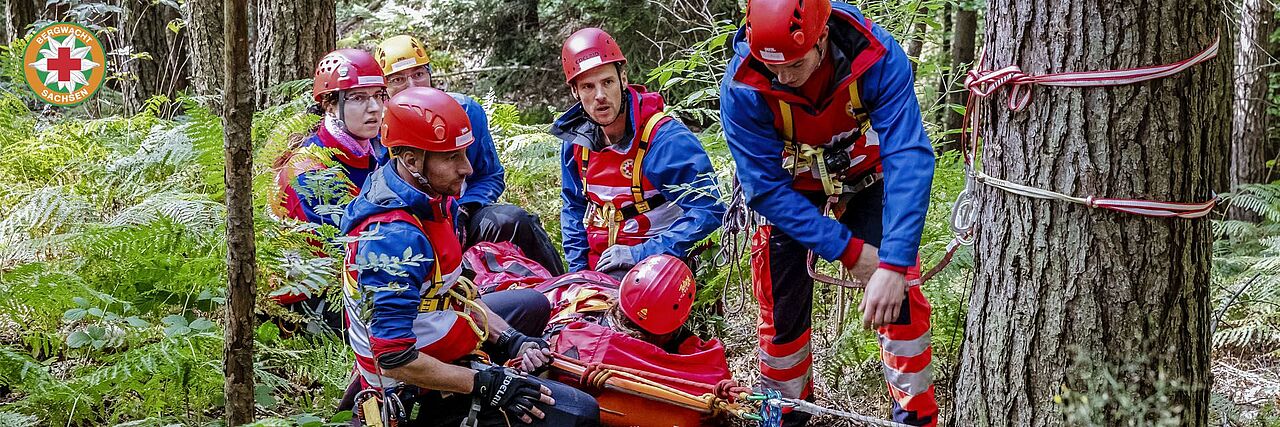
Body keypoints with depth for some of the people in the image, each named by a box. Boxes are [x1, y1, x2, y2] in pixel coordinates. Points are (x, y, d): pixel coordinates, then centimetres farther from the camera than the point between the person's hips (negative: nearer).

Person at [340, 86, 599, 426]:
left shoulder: (431, 197, -1)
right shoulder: (393, 238, -31)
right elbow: (395, 359, -31)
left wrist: (510, 340, 1)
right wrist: (486, 383, -24)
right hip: (419, 393, -10)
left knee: (533, 305, 31)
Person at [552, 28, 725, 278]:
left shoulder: (666, 139, -15)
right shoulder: (575, 140, 5)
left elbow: (708, 211, -19)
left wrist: (641, 254, -21)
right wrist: (578, 273, 9)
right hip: (599, 272, 6)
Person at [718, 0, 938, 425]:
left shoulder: (878, 58, -35)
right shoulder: (742, 87, -32)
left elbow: (908, 159, -37)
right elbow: (766, 187, -26)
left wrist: (894, 266, -46)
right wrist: (848, 249, -30)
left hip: (866, 180, 0)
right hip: (791, 194, 0)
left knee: (899, 296, -12)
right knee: (783, 309, -1)